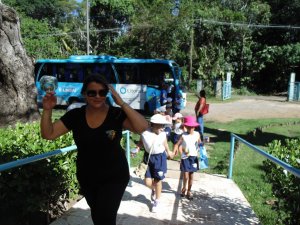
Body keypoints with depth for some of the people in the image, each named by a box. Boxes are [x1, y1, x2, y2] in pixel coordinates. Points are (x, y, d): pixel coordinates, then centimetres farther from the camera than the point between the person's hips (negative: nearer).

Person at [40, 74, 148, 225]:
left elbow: (142, 127, -32)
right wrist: (47, 110, -23)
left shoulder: (116, 114, -17)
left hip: (114, 177, -4)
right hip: (86, 177, 4)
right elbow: (48, 134, -8)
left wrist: (122, 103, -36)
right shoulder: (75, 115, -9)